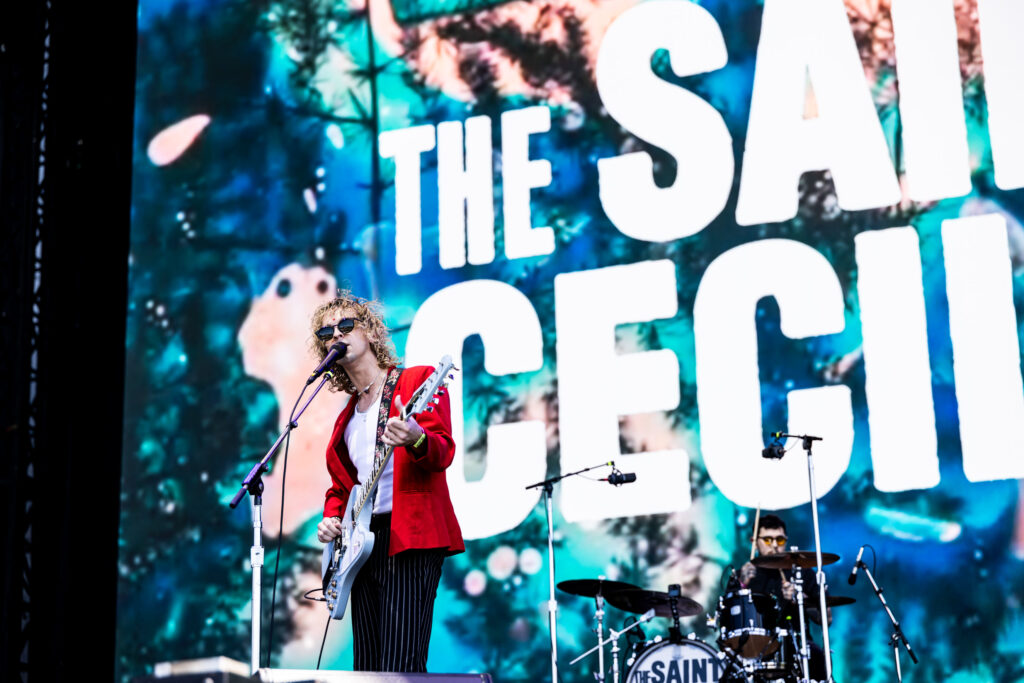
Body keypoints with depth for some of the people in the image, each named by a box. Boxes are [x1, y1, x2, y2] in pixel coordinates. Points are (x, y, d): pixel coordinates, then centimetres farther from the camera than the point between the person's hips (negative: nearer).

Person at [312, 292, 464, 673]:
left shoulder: (419, 381, 2)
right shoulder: (347, 415, 22)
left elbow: (443, 453, -11)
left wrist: (415, 439, -34)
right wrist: (331, 517, 7)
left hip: (410, 539, -7)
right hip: (360, 545, 7)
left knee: (400, 669, -17)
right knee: (367, 669, 6)